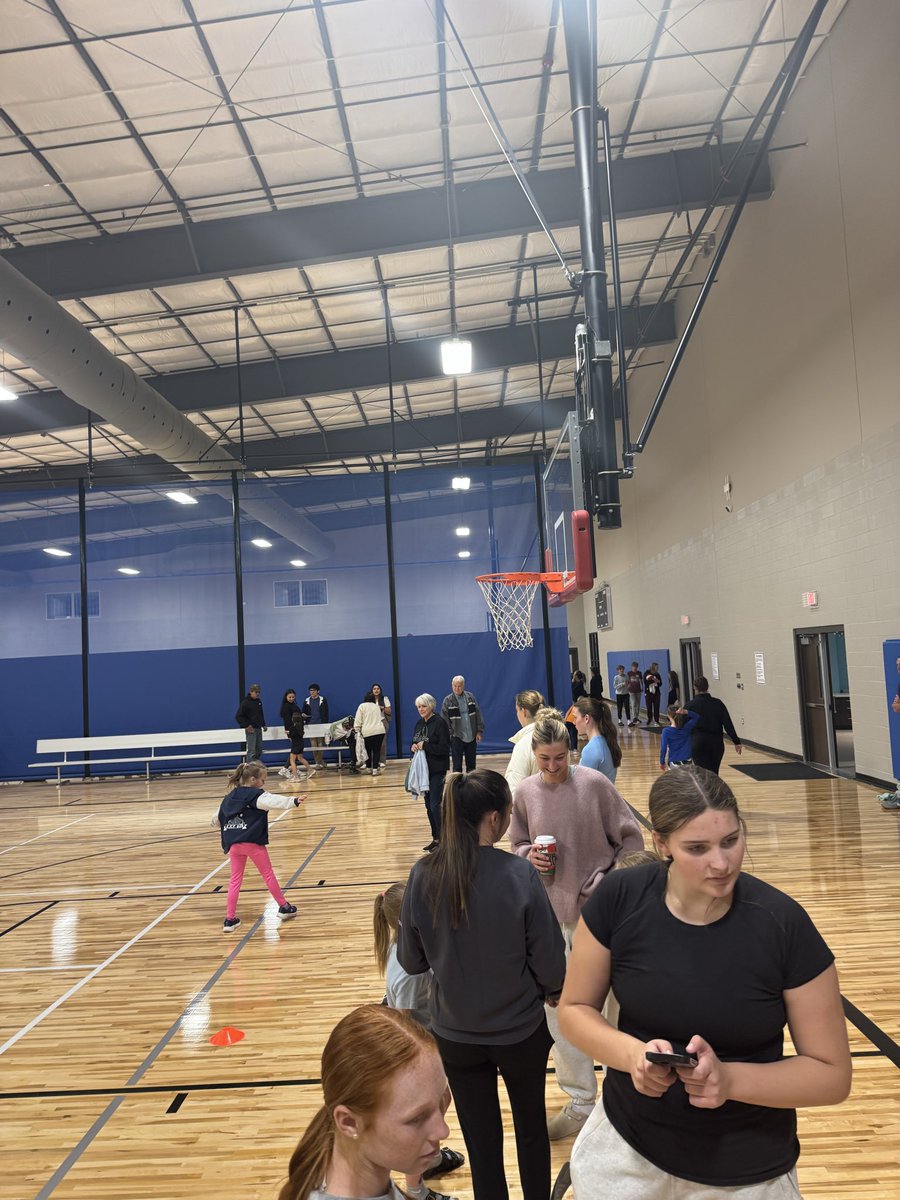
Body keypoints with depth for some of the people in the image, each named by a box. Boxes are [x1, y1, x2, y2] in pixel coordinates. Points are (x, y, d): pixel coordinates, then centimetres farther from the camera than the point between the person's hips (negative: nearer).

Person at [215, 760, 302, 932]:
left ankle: (230, 919, 9)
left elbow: (218, 817, 20)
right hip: (252, 842, -5)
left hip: (234, 844, 5)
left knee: (235, 879, 13)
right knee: (268, 874, 10)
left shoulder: (230, 797, 12)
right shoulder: (257, 795, -9)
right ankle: (284, 907, 21)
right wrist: (294, 801, -39)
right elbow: (274, 801, -28)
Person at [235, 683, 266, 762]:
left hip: (259, 729, 7)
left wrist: (264, 725, 14)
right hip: (251, 729, -7)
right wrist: (246, 725, -16)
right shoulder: (245, 702, -12)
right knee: (251, 750, -6)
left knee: (259, 750, 12)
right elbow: (238, 716, -13)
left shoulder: (259, 702, 10)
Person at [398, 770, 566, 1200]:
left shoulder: (424, 875, -15)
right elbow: (551, 966, -16)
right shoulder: (519, 875, -23)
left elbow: (411, 961, -4)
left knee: (481, 1141, 19)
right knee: (531, 1126, 25)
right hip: (520, 1031, -1)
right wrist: (551, 991, 6)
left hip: (455, 1034, 2)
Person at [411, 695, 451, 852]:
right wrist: (413, 747, -5)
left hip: (437, 771, -8)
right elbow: (414, 744, 17)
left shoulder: (440, 723, -12)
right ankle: (435, 838, 22)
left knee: (435, 805, -8)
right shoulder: (419, 724, 10)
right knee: (428, 805, 12)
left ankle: (442, 838, 2)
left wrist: (424, 746, -20)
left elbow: (444, 748, -17)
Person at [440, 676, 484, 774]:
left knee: (471, 765, 13)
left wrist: (479, 731, 2)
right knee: (457, 766, 3)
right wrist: (448, 735, -10)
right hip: (456, 737, -3)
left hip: (471, 737, 3)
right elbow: (444, 720, -5)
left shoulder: (470, 697, 2)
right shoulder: (447, 700, -7)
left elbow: (478, 714, 6)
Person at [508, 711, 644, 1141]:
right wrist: (529, 856, -10)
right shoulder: (525, 792, -2)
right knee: (557, 1008, 8)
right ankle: (580, 1101, 26)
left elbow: (630, 838, -3)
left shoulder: (594, 783, -10)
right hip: (551, 913, 3)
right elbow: (518, 845, 11)